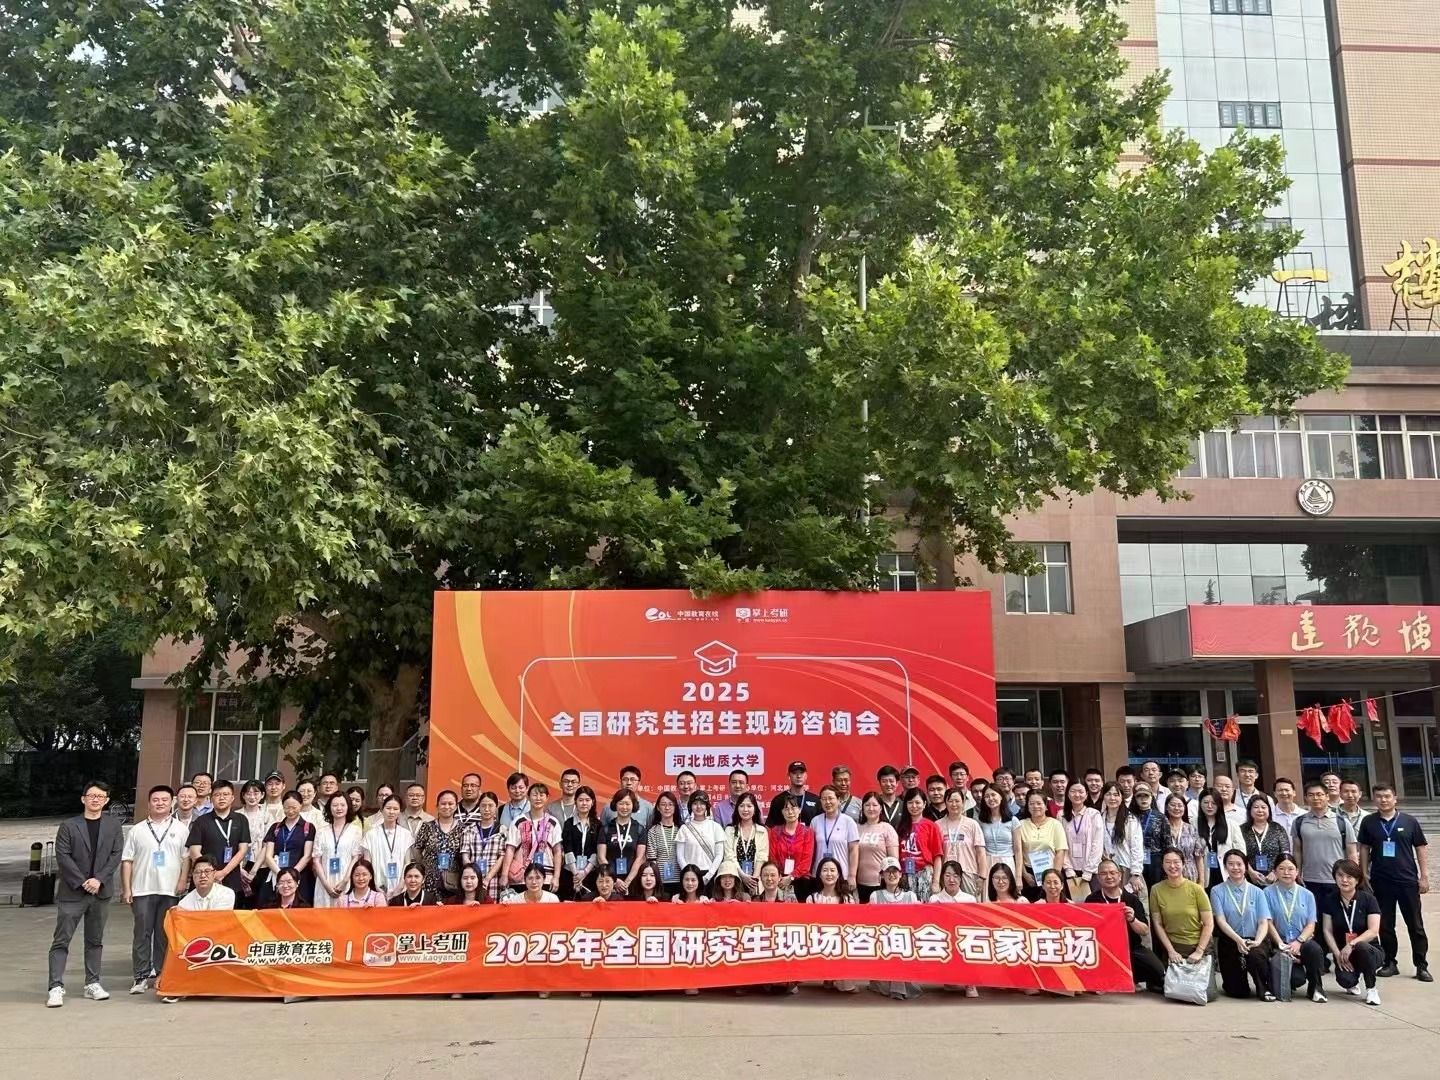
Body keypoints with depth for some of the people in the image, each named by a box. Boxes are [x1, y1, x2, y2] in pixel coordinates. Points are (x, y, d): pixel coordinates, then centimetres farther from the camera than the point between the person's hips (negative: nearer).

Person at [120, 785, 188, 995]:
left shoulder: (180, 829, 7)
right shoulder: (137, 830, 9)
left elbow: (187, 859, 5)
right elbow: (127, 861, 8)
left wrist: (182, 883, -4)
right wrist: (126, 888, 1)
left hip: (170, 890, 0)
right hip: (142, 890, 0)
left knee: (165, 934, 4)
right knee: (142, 934, 0)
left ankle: (161, 974, 13)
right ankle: (141, 976, 6)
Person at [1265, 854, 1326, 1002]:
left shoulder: (1307, 895, 11)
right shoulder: (1268, 893, 3)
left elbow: (1311, 924, 3)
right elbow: (1268, 923, -3)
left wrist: (1298, 942, -13)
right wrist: (1281, 945, -14)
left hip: (1302, 941, 2)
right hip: (1279, 942, -2)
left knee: (1316, 949, -34)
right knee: (1297, 978, -26)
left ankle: (1315, 989, -12)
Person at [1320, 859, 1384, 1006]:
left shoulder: (1368, 899, -6)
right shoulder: (1330, 900, 1)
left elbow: (1373, 931, -15)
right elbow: (1328, 931, -1)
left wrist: (1352, 944, -27)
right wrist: (1337, 954, -15)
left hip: (1369, 951, -1)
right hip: (1342, 952, 1)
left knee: (1362, 947, -38)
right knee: (1345, 980, -29)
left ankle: (1371, 989, -10)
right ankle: (1354, 982, 13)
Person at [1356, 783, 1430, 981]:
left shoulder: (1409, 821, 0)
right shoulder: (1368, 822, 2)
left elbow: (1420, 849, 3)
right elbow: (1364, 849, 6)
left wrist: (1424, 876, -1)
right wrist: (1365, 875, 1)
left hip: (1408, 881, -1)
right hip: (1380, 882, 1)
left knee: (1415, 925, 5)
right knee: (1385, 925, 8)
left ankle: (1421, 965, 13)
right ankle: (1390, 963, 18)